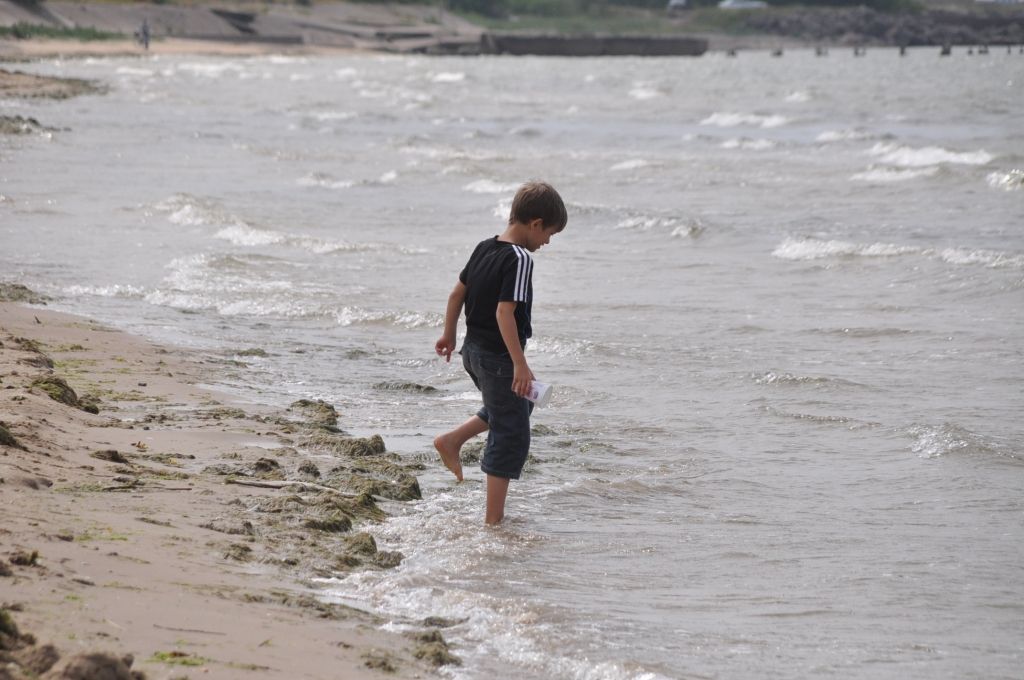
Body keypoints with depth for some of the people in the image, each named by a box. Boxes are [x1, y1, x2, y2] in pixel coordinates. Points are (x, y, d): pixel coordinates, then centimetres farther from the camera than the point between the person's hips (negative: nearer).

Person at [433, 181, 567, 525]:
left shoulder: (485, 248, 5)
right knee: (511, 436, 1)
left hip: (474, 350, 9)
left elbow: (457, 293, 13)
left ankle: (452, 440, 21)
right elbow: (505, 311, -27)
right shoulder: (520, 259, -20)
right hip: (499, 357, -9)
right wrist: (520, 364, -26)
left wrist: (449, 336, 26)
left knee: (518, 406, 30)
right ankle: (494, 519, 2)